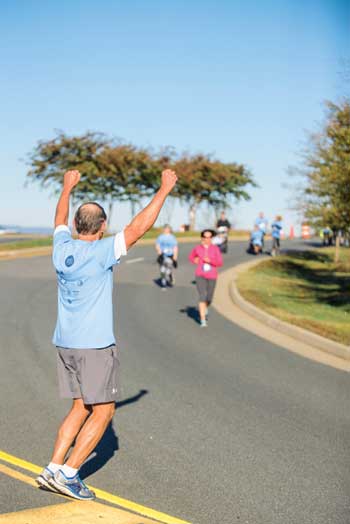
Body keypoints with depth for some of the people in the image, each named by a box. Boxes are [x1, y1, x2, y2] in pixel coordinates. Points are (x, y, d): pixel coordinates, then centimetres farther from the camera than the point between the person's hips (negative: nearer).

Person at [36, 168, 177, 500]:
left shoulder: (62, 249, 3)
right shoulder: (101, 252, -15)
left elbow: (60, 221, 24)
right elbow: (138, 228, -18)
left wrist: (67, 188, 40)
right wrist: (164, 190, -10)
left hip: (64, 343, 8)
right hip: (95, 345, -7)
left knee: (81, 408, 16)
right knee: (103, 411, 3)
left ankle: (53, 470, 11)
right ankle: (68, 474, 0)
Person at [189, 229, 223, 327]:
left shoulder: (215, 249, -4)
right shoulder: (197, 248, -2)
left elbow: (220, 263, -7)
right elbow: (191, 257, 18)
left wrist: (210, 261, -22)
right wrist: (194, 261, -4)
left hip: (212, 276, 1)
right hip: (200, 276, -1)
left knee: (209, 298, 12)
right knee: (202, 297, -16)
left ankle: (204, 308, 49)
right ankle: (203, 321, -14)